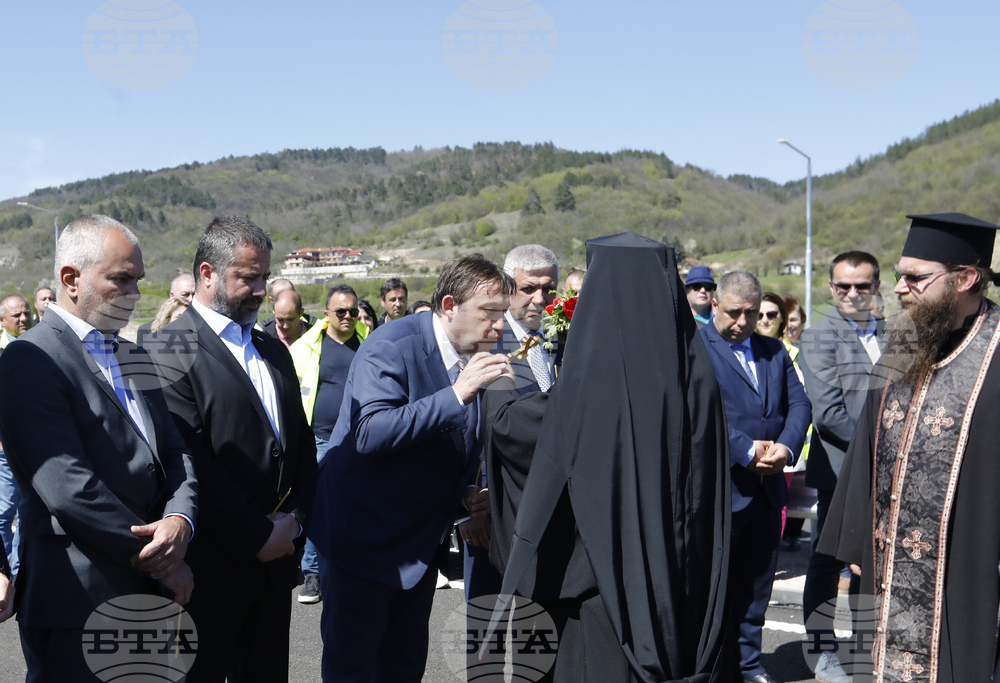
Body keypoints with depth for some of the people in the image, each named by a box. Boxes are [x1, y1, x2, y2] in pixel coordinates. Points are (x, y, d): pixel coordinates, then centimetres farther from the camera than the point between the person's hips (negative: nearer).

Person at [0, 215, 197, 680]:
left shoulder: (135, 357, 15)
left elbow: (175, 453, 11)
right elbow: (69, 489, -19)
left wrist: (180, 521, -11)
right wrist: (159, 560, -12)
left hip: (151, 593, 8)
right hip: (78, 605, -7)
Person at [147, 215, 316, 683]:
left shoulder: (273, 351, 15)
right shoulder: (168, 351, -10)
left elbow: (302, 442, 17)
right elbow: (192, 464, -17)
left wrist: (295, 517, 1)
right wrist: (257, 537, -14)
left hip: (274, 558, 7)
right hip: (212, 569, -7)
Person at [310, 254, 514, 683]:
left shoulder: (473, 361, 4)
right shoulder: (391, 347, -19)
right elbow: (370, 434, -34)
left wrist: (465, 499, -2)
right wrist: (458, 395, -34)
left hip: (420, 544, 7)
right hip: (361, 540, -7)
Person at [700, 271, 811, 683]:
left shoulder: (775, 351, 14)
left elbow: (799, 404, 8)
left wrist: (787, 447, -10)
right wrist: (747, 450, -20)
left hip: (768, 489, 6)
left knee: (756, 583, 15)